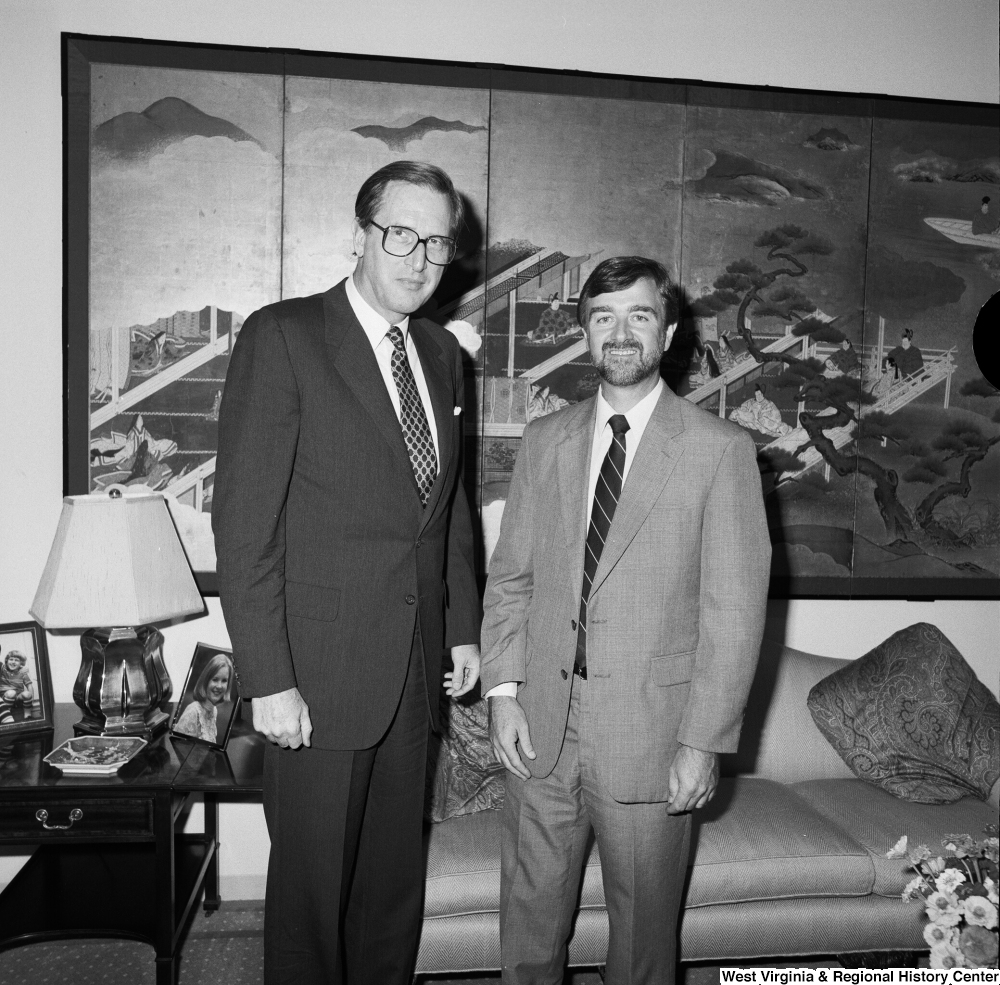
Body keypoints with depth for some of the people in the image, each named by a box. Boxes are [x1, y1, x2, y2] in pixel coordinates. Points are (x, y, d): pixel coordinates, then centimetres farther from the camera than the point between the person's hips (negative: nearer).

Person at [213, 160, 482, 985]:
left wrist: (463, 627, 12)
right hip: (320, 671, -5)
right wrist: (268, 678, -16)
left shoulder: (442, 353, 11)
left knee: (396, 879, 18)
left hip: (415, 668, 6)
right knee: (313, 885, 10)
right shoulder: (283, 336, -10)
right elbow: (243, 517, -13)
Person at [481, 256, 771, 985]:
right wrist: (503, 691, 0)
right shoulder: (546, 440, 7)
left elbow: (735, 607, -8)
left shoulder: (721, 450, -6)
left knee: (644, 922, 14)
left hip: (652, 733, -3)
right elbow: (509, 577, 8)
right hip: (541, 723, 3)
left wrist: (705, 741, -11)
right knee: (530, 914, 15)